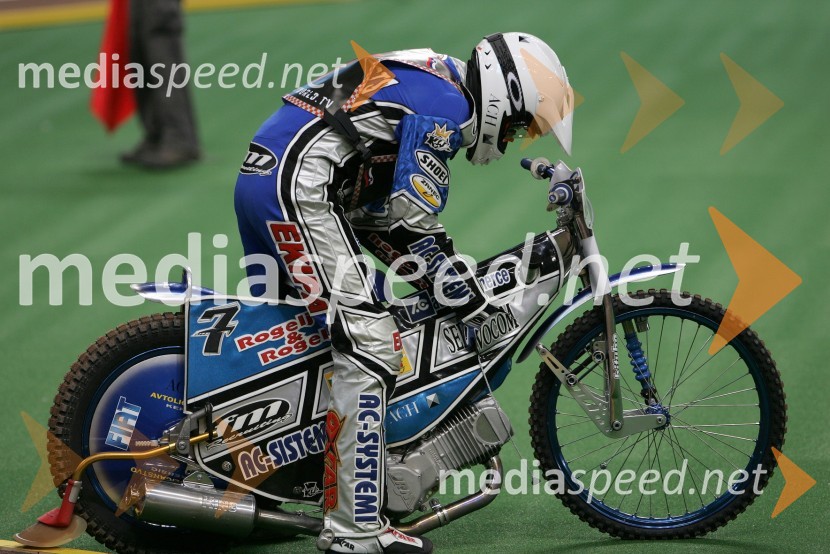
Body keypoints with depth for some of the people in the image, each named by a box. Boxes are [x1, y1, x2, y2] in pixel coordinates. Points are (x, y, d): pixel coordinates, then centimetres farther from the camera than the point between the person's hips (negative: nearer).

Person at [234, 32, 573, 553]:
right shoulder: (445, 106, -7)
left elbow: (374, 216, 23)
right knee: (371, 344, -12)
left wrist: (444, 276, 20)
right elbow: (413, 223, -12)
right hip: (299, 185, -11)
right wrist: (475, 304, -6)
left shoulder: (420, 82, 24)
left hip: (260, 177, 11)